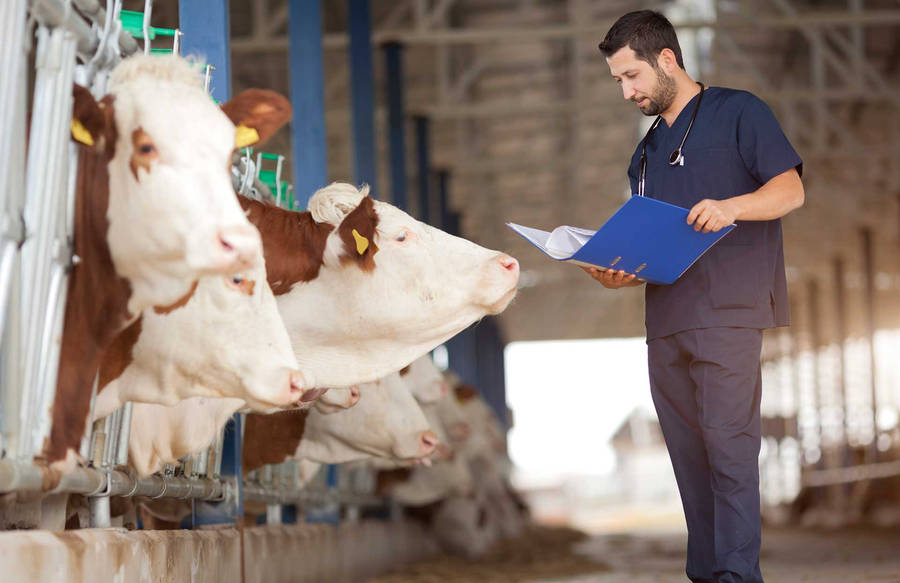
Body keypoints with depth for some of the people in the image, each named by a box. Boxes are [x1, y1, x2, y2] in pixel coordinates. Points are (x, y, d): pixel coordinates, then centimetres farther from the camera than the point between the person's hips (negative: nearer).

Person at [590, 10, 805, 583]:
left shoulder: (737, 112, 3)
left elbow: (790, 189, -6)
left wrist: (730, 207, -24)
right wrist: (619, 274, 7)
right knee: (688, 452, 5)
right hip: (665, 318, 7)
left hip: (727, 312, -7)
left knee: (728, 443, -13)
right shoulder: (646, 152, 24)